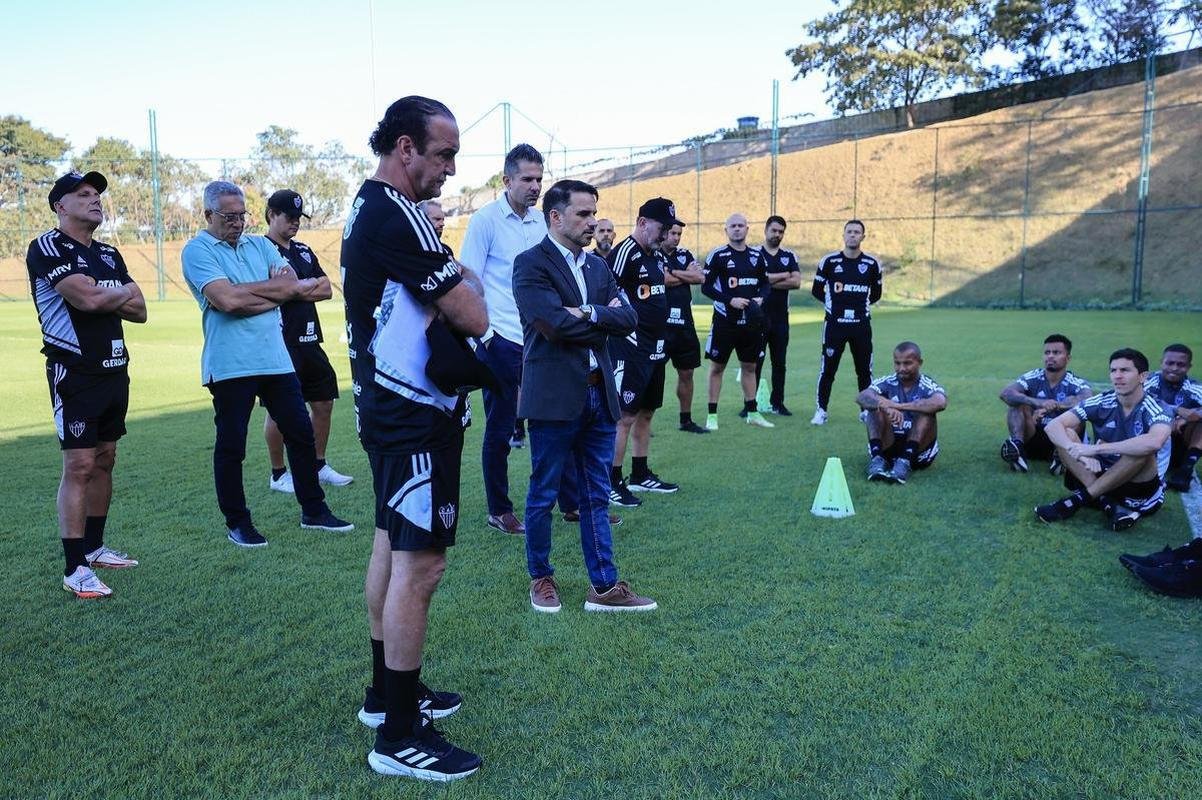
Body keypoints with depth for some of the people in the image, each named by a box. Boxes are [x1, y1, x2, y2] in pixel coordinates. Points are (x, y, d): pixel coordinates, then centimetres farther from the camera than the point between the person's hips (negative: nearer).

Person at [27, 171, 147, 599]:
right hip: (75, 374, -8)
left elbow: (139, 310, 10)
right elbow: (88, 299, -21)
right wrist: (122, 292, -1)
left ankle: (94, 546, 25)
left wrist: (102, 297, -7)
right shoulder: (47, 248, -8)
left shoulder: (109, 254, 17)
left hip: (115, 370, 8)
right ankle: (74, 569, -5)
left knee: (104, 461, 13)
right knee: (78, 466, -9)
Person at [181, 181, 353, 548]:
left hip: (276, 359, 6)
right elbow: (226, 300, -19)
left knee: (301, 433, 9)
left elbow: (294, 288, -1)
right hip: (230, 364, -5)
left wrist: (247, 296, -13)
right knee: (231, 446, 5)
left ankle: (313, 511, 22)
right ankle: (237, 523, 19)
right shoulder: (197, 251, -4)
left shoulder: (260, 245, 13)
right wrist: (277, 287, -7)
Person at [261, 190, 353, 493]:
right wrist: (311, 286, -7)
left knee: (323, 402, 12)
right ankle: (278, 474, 13)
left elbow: (327, 290, 9)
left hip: (309, 341, 8)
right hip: (280, 343, -8)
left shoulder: (304, 251, 17)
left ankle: (319, 466, 26)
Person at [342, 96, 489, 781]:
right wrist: (469, 282, 1)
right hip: (418, 415, -11)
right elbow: (473, 318, -20)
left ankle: (388, 692, 30)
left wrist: (449, 285, -2)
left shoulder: (368, 210, 13)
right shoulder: (399, 217, -20)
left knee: (393, 548, 17)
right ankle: (400, 734, 3)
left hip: (387, 404, 11)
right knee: (420, 564, -6)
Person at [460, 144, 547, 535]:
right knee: (500, 429, 5)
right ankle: (499, 511, 18)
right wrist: (485, 332, -11)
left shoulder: (543, 221, 10)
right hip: (501, 341, -5)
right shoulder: (485, 220, -5)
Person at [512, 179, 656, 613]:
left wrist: (588, 313, -13)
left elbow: (629, 317, 3)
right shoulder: (530, 264, -7)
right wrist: (604, 322, -6)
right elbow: (555, 324, -20)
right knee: (544, 494, 8)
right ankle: (541, 578, 25)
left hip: (599, 394, 7)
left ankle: (604, 586, 19)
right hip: (554, 395, -6)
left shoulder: (597, 266, 14)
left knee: (596, 495, 11)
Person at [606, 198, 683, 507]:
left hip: (654, 348, 10)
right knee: (625, 416, -7)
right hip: (631, 348, -10)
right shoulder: (624, 253, -15)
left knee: (646, 413, 16)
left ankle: (640, 475, 27)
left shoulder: (657, 256, 15)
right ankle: (612, 483, 1)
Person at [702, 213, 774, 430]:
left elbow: (766, 284, 14)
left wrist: (761, 297, -7)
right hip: (725, 320, -4)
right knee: (717, 366, 3)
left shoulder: (757, 256, 8)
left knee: (749, 366, 12)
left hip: (751, 321, 5)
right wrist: (730, 300, -19)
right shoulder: (718, 256, -6)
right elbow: (706, 287, -9)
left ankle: (752, 412, 22)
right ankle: (712, 415, 9)